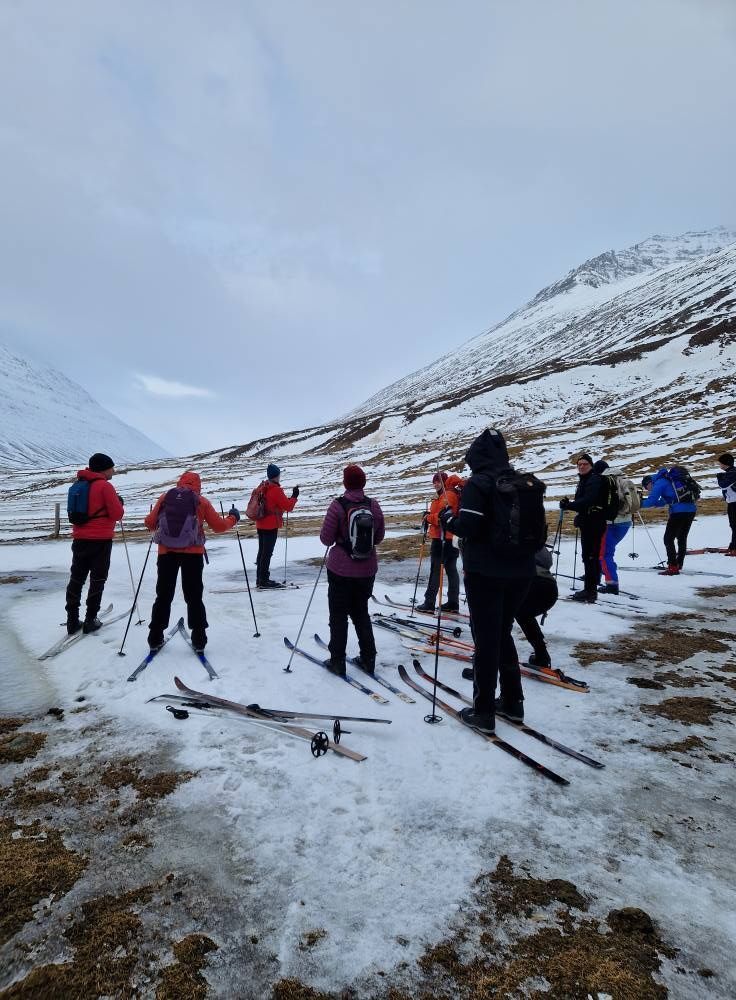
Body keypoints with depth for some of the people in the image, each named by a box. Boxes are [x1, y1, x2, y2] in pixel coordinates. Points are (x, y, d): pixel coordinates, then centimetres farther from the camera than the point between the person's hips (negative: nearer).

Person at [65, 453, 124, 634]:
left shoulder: (79, 484, 10)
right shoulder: (105, 486, -13)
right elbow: (117, 514, -13)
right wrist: (119, 502, 7)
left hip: (79, 539, 6)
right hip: (101, 540, -6)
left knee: (76, 579, 12)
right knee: (97, 580, 5)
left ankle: (72, 621, 15)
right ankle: (90, 621, 7)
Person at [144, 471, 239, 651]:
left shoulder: (164, 498, 7)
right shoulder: (201, 501, 3)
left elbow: (150, 523, 12)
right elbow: (219, 526, 7)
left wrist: (154, 521, 35)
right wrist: (233, 518, 25)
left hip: (166, 552, 2)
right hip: (192, 554, -1)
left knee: (164, 595, 13)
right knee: (194, 597, 8)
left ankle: (155, 638, 17)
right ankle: (198, 639, 10)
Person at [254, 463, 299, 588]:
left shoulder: (262, 487, 7)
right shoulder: (276, 490, -18)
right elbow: (288, 506, -14)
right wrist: (294, 497, 0)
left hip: (260, 525, 8)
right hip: (271, 526, -8)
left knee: (262, 551, 15)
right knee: (267, 553, -3)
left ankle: (260, 579, 22)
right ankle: (264, 581, 2)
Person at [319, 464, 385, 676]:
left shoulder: (338, 506, -16)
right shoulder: (374, 506, -5)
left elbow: (326, 539, -12)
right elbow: (379, 537, 5)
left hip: (341, 570, -4)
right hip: (367, 570, 4)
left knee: (338, 615, 11)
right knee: (361, 612, 20)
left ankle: (337, 661, 17)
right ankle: (368, 659, 24)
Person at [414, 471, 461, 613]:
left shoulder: (448, 495, -14)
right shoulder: (443, 495, 18)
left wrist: (428, 518, -12)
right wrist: (429, 516, 3)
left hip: (442, 538, -10)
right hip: (451, 538, 10)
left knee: (435, 570, -6)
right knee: (451, 569, 12)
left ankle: (429, 603, -1)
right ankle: (453, 602, 18)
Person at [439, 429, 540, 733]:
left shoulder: (478, 483, -13)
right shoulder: (526, 483, 7)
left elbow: (468, 528, -21)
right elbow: (541, 529, 10)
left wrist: (447, 518, -2)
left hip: (484, 573, -6)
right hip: (520, 573, 6)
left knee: (486, 640, 3)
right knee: (503, 634, 21)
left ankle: (483, 712, 12)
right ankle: (512, 701, 28)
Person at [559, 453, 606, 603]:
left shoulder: (594, 479, -11)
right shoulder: (583, 480, 19)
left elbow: (587, 500, -24)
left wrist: (569, 505, -25)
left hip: (594, 524, -10)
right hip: (587, 523, 10)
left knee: (590, 557, -9)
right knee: (588, 556, 14)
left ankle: (590, 591, -6)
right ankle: (589, 589, 23)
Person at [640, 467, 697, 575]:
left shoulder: (659, 482, -3)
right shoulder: (669, 480, 24)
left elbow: (651, 502, -10)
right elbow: (663, 502, 28)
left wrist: (640, 503, 4)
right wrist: (652, 495, 21)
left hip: (678, 511, -9)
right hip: (691, 510, 9)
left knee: (668, 539, -1)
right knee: (682, 538, 19)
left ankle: (673, 567, -3)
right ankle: (679, 564, 29)